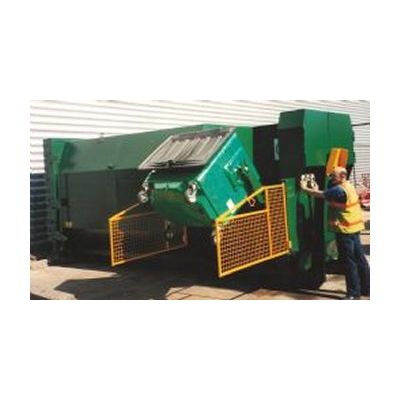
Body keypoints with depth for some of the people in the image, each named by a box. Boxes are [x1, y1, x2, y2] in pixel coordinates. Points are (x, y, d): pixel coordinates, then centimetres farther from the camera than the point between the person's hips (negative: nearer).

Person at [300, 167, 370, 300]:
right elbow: (326, 194, 14)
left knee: (349, 261, -2)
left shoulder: (339, 190, -20)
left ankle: (354, 293, 6)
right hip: (354, 228, 10)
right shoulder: (348, 186, 11)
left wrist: (305, 188, -2)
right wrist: (316, 189, 8)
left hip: (345, 230, -10)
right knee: (359, 258, 15)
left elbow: (321, 195, -14)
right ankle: (366, 288, 25)